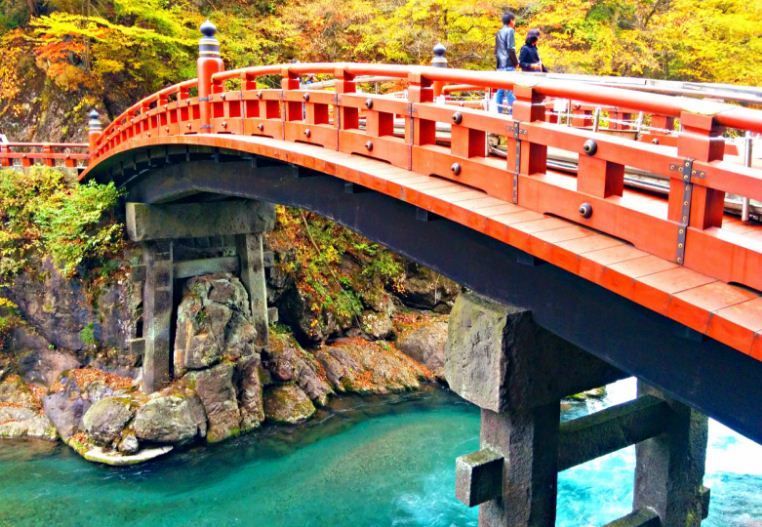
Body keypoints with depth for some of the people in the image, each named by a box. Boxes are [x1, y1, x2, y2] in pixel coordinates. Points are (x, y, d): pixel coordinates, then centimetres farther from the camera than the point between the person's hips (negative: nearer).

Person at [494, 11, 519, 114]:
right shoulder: (510, 31, -6)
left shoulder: (499, 33, 18)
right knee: (510, 90, -11)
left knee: (500, 90, 8)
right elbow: (511, 49, -13)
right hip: (508, 65, -8)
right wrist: (516, 62, -5)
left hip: (500, 65, 8)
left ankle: (498, 112, 8)